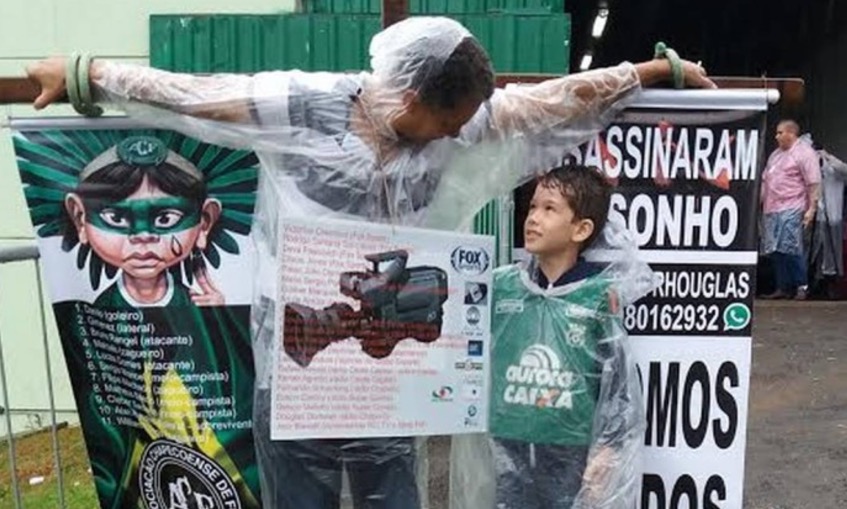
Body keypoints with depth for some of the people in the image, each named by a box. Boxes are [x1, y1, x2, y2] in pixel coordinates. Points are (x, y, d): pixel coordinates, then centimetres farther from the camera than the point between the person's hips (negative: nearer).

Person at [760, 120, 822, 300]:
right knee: (775, 250, 5)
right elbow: (765, 180, 25)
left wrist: (811, 209, -15)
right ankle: (782, 288, 11)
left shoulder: (804, 153, -3)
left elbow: (814, 183, -9)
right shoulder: (776, 154, 22)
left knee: (791, 247, -14)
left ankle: (801, 287, -3)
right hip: (771, 210, 8)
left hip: (791, 209, -8)